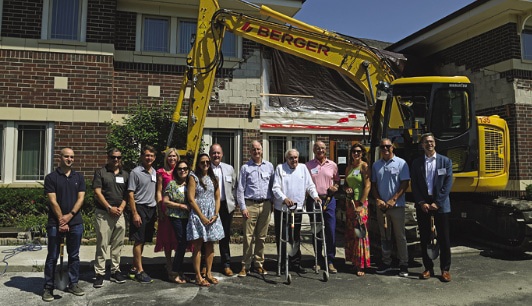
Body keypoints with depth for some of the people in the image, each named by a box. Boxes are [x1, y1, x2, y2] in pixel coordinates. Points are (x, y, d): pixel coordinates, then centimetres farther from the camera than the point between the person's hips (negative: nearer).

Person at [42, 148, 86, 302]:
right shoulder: (51, 177, -2)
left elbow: (81, 198, 2)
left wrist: (70, 215, -11)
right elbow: (53, 201, -8)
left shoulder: (79, 177, 9)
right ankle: (48, 288, 14)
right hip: (55, 223, -3)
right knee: (52, 257, 4)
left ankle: (73, 284, 21)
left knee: (74, 256, 10)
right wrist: (61, 220, -12)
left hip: (75, 222, 3)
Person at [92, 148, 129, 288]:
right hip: (103, 213, -4)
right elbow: (97, 192, -6)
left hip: (119, 214, 4)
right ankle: (99, 274, 5)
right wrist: (109, 208, -11)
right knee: (102, 244, -2)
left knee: (118, 244, 8)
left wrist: (121, 207, -5)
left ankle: (115, 271, 18)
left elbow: (127, 195, 11)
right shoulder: (100, 172, 2)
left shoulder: (125, 174, 14)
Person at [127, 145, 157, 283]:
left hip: (152, 209, 7)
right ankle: (140, 271, 7)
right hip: (140, 208, -7)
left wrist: (157, 211, 13)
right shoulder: (135, 172, -8)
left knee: (143, 241, 12)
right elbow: (130, 194, -10)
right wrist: (135, 214, -15)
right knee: (138, 241, -1)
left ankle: (134, 268, 23)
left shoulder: (155, 172, 12)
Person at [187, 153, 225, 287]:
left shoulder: (214, 178, 12)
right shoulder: (193, 177, -3)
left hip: (212, 216, 5)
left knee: (210, 245, 9)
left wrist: (216, 214, -4)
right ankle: (198, 277, 4)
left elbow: (217, 198, 11)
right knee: (197, 246, -2)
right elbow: (191, 199, -9)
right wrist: (202, 216, -13)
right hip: (198, 215, -5)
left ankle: (208, 273, 18)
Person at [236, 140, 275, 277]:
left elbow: (273, 186, 14)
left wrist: (272, 203, 7)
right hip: (250, 205, -2)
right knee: (248, 237, -3)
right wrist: (243, 207, -5)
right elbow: (240, 189, 2)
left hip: (265, 204, 2)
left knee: (262, 236, 8)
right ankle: (245, 266, 5)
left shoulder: (269, 166, 11)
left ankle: (259, 264, 18)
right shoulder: (245, 167, 4)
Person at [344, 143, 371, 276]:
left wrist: (361, 204, -16)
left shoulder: (364, 166, -5)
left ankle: (361, 265, 1)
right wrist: (346, 188, -1)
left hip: (360, 202, -6)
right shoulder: (349, 168, 14)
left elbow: (367, 186, -11)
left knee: (360, 233, -5)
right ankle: (353, 261, 19)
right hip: (349, 202, 6)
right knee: (350, 233, 8)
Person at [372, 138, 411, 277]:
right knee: (384, 236, 11)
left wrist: (393, 200, -13)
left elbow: (405, 183, -7)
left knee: (400, 236, 1)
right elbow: (373, 184, 12)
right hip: (381, 206, 4)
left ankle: (403, 264, 10)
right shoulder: (376, 165, 10)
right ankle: (386, 262, 21)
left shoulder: (401, 163, -2)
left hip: (397, 205, -4)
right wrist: (378, 200, -3)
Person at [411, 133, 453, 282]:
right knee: (424, 238, 6)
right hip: (422, 205, 2)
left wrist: (437, 203, -11)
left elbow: (448, 184, -3)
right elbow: (414, 185, 3)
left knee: (444, 238, 3)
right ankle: (428, 268, 17)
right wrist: (422, 203, -8)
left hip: (441, 205, -1)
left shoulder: (446, 161, 3)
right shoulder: (416, 163, 7)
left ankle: (445, 269, 14)